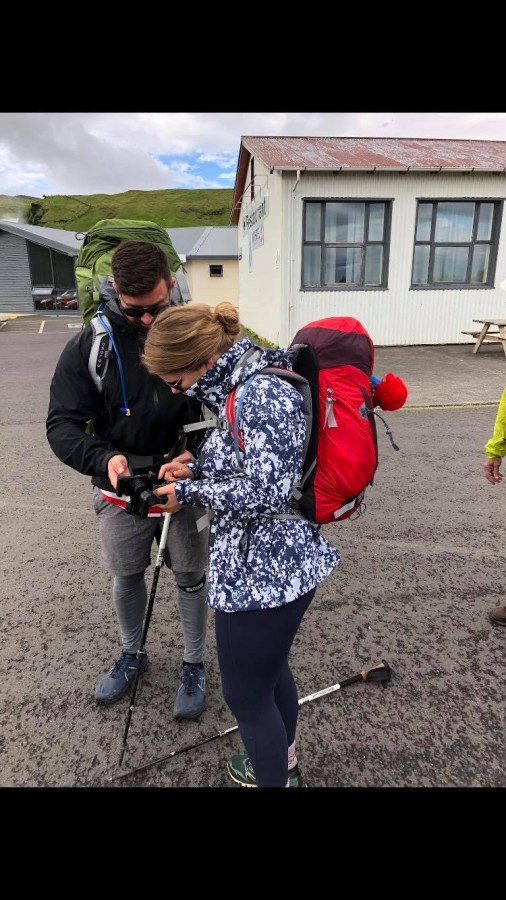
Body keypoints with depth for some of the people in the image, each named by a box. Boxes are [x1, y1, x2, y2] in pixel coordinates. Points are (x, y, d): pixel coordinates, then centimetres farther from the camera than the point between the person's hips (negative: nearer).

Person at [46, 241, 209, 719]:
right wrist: (104, 458, -30)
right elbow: (62, 424, -10)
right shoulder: (89, 345, -11)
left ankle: (193, 664, 39)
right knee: (126, 576, 19)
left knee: (191, 578, 14)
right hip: (120, 489, 1)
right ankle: (131, 653, 48)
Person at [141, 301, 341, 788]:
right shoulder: (247, 383, 7)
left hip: (263, 572, -10)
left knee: (245, 694, 11)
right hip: (276, 563, 10)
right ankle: (282, 763, 54)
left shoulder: (263, 392, -22)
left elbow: (265, 491, -27)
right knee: (270, 668, 28)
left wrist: (190, 492, -14)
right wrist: (197, 463, 2)